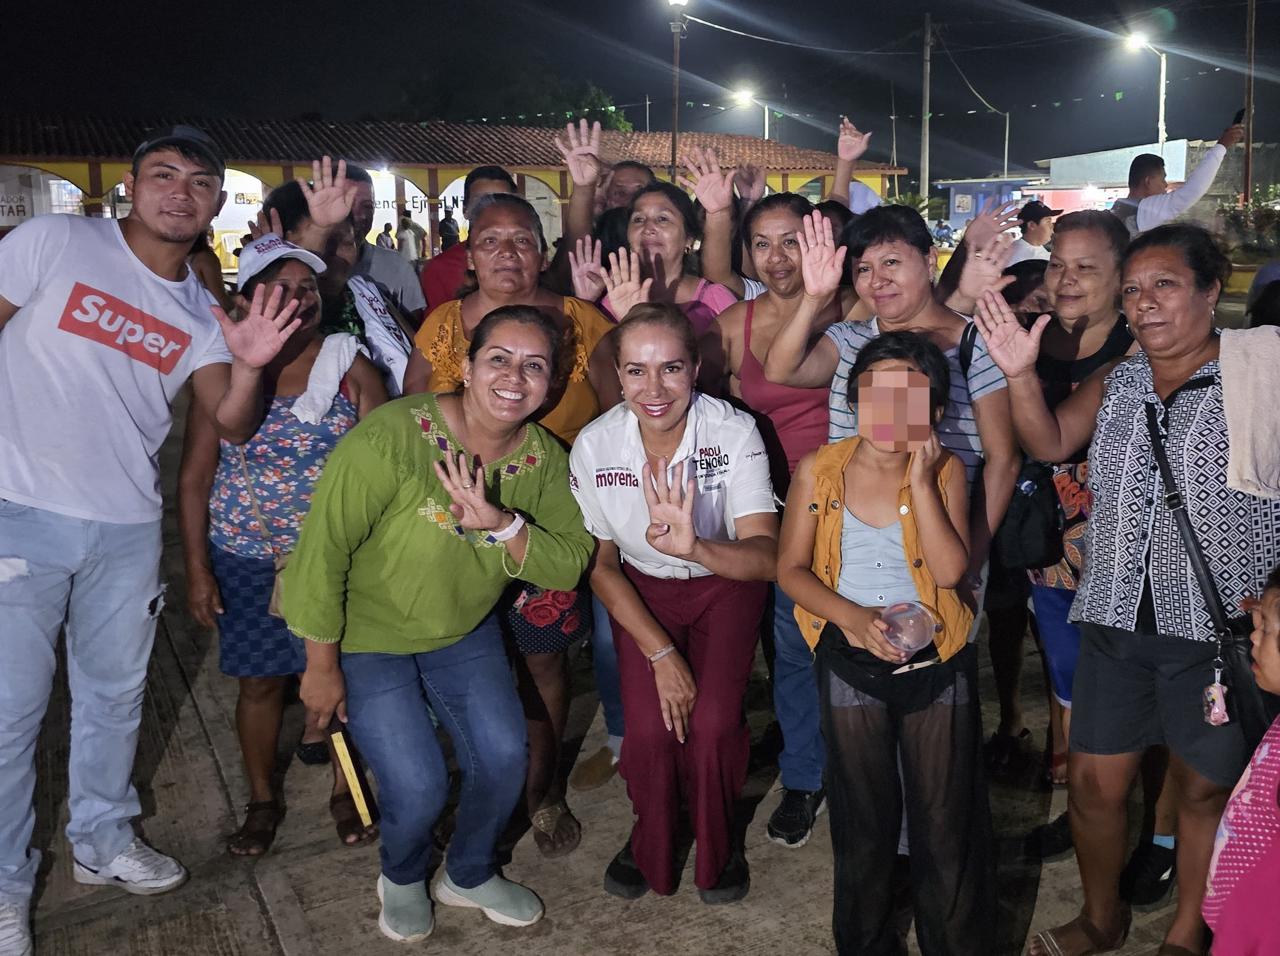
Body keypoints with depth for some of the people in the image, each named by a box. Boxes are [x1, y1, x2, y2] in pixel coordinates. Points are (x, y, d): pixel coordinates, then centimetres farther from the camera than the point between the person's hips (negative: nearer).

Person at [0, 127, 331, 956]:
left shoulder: (201, 312, 7)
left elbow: (231, 426, 0)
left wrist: (249, 366, -21)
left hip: (128, 525, 4)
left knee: (116, 694, 17)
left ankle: (103, 840, 38)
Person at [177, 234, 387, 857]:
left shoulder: (351, 370, -3)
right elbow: (194, 478, 0)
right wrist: (197, 570, -4)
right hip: (247, 560, 1)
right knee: (260, 680, 10)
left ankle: (345, 792, 29)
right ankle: (262, 801, 32)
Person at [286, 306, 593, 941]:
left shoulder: (545, 459, -11)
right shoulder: (392, 438, -30)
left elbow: (568, 568, -17)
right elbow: (322, 551, -24)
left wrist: (499, 524, -36)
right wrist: (322, 667, -16)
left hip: (463, 629, 5)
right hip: (363, 632, -5)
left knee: (503, 759, -1)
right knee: (418, 788, -10)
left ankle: (469, 876, 33)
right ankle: (401, 879, 28)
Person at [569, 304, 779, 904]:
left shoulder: (734, 432, -25)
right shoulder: (595, 445, -19)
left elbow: (767, 558, -31)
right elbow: (601, 565, -6)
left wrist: (695, 547, -51)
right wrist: (660, 652, -14)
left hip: (726, 582, -1)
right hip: (643, 588, 1)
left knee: (713, 721, -20)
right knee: (649, 726, -17)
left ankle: (717, 844, 12)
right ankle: (650, 838, 16)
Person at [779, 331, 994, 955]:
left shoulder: (945, 471, -4)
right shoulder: (820, 470, -4)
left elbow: (949, 570, -15)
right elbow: (791, 568, -4)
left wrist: (919, 479, -19)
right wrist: (854, 617, -18)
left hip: (936, 653, 0)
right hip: (850, 655, 0)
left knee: (947, 819, 7)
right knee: (864, 818, 14)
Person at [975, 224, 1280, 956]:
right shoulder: (1118, 382, 10)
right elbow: (1050, 442, 2)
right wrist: (1020, 373, -13)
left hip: (1218, 626, -4)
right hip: (1117, 618, 4)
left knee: (1206, 788, 12)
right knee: (1095, 781, 10)